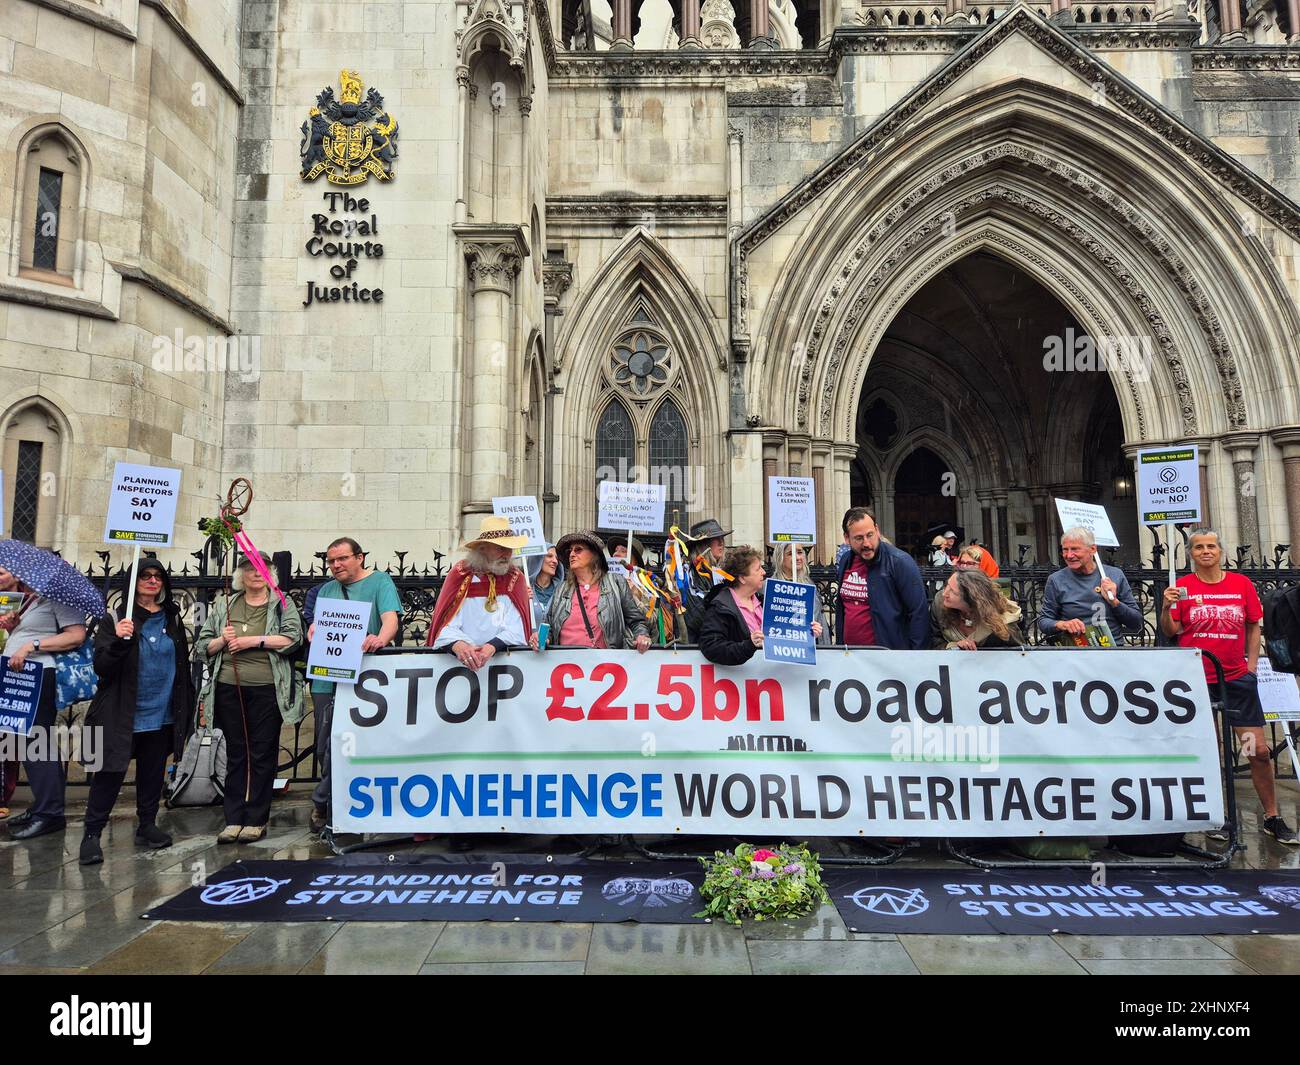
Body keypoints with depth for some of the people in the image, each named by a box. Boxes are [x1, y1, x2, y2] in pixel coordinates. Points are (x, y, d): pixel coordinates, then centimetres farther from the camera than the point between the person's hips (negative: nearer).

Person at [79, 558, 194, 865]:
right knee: (110, 774, 0)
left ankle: (147, 826, 26)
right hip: (122, 716, -4)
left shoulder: (172, 619, 7)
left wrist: (186, 705, 12)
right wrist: (118, 641, -28)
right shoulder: (113, 620, -5)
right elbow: (101, 668, -11)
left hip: (161, 715, 4)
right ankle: (92, 834, 13)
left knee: (153, 774, 13)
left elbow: (183, 665, 13)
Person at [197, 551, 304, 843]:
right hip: (229, 689, 3)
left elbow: (293, 638, -10)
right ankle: (234, 819, 15)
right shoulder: (223, 604, 14)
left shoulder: (282, 604, 5)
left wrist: (254, 640, -13)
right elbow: (202, 646, 14)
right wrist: (222, 640, -6)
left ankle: (257, 820, 10)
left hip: (267, 690, -3)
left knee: (263, 754, 1)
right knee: (235, 754, 9)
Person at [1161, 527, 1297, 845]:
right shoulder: (1183, 587, -2)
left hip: (1237, 678, 2)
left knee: (1260, 750, 3)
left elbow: (1254, 627, 11)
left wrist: (1252, 665, 6)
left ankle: (1273, 818, 19)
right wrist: (1166, 607, -19)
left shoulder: (1242, 583, 4)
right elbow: (1170, 632, -1)